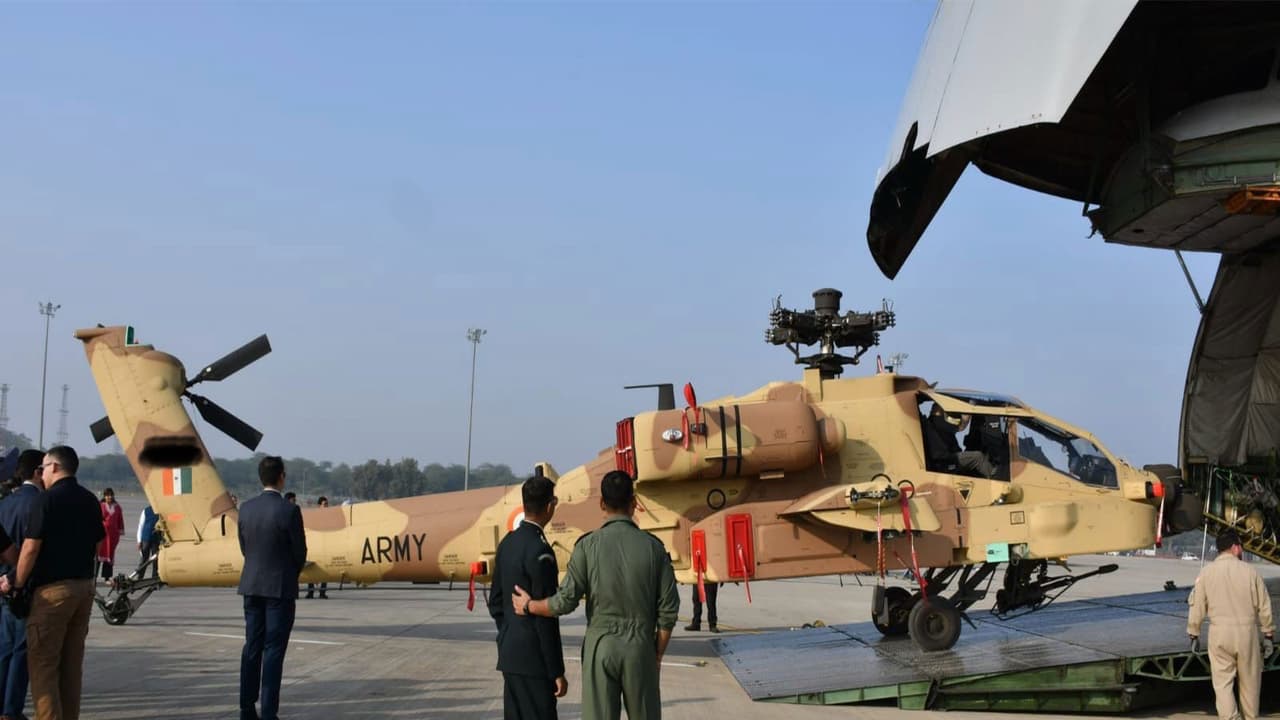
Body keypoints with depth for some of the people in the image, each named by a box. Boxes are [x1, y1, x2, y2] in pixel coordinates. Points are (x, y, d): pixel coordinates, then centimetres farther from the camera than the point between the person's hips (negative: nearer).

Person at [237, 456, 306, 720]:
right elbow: (300, 551, -8)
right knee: (273, 650, -1)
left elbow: (245, 547, 8)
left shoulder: (246, 508, 1)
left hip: (251, 585, 5)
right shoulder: (289, 510, -15)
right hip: (280, 588, -5)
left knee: (252, 647, 12)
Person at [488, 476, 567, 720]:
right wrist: (557, 671, -15)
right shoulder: (540, 550, -20)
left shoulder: (508, 542, 8)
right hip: (534, 658, -9)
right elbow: (546, 617, -20)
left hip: (510, 654, 9)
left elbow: (495, 602, 15)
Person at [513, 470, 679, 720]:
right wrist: (658, 653, 10)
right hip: (640, 644, 0)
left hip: (600, 644, 0)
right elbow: (668, 608, -1)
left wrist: (528, 606, 11)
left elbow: (566, 600, -6)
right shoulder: (653, 546, -2)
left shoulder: (588, 545, -5)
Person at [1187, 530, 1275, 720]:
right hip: (1247, 632, 0)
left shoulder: (1207, 572, 0)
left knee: (1222, 682, 3)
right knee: (1249, 681, 15)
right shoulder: (1249, 571, -3)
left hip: (1219, 633, 0)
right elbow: (1264, 607, 1)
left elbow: (1196, 606, 2)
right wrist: (1269, 635, 12)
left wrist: (1194, 634, 12)